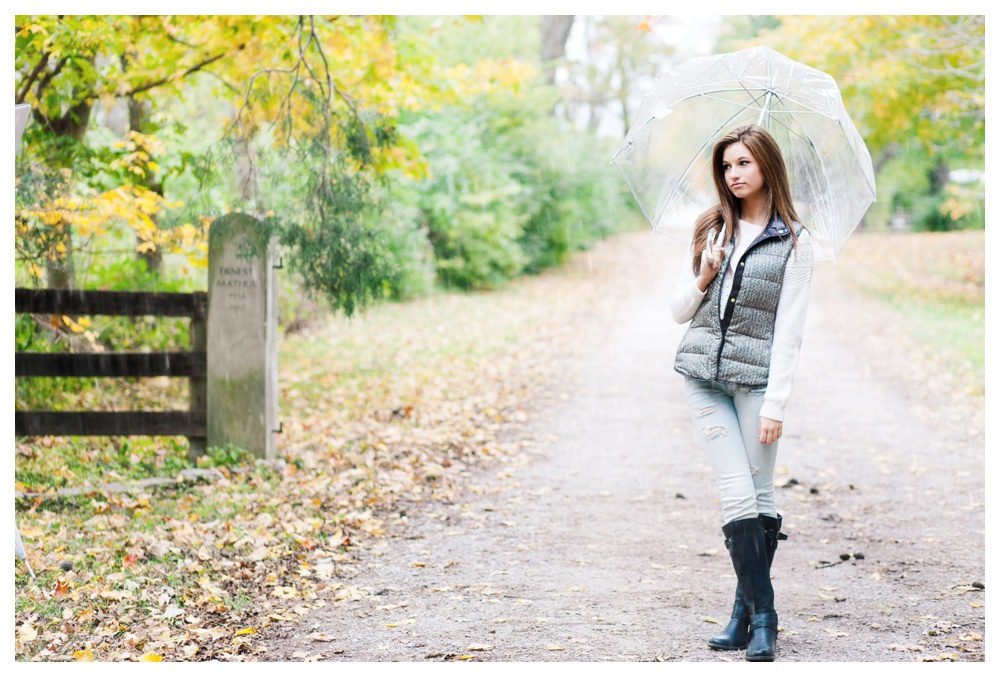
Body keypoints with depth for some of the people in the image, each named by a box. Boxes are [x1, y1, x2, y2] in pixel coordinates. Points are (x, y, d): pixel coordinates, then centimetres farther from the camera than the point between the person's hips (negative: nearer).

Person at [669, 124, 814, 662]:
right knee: (737, 494, -6)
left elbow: (789, 330, -4)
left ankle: (747, 613, 8)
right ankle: (762, 613, -4)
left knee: (759, 495, -1)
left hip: (757, 376, -3)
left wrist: (776, 403, -10)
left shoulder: (794, 241, 2)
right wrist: (703, 277, -5)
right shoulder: (711, 230, 14)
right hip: (704, 377, 3)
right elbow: (678, 311, 15)